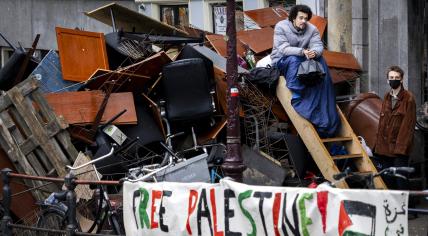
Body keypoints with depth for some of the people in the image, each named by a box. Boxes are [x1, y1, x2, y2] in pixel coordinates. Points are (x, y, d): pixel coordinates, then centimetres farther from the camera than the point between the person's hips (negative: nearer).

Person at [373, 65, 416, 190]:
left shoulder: (408, 98, -6)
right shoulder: (386, 97, 14)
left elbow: (409, 124, -10)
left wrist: (402, 146, -16)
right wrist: (378, 144, 11)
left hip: (400, 148, -6)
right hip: (385, 147, 6)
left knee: (401, 182, -5)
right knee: (387, 181, 12)